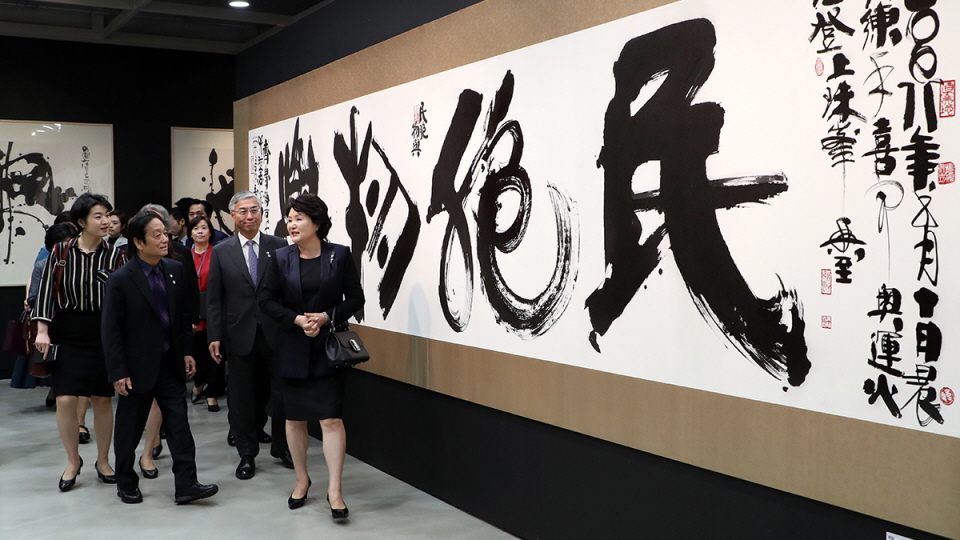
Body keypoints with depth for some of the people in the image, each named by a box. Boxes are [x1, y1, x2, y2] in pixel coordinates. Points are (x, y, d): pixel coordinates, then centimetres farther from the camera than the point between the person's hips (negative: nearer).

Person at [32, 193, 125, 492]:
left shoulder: (114, 255, -1)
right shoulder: (61, 252, 0)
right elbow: (46, 289, 1)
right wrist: (42, 330, -5)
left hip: (102, 332, 0)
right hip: (66, 332, 0)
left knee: (102, 399, 7)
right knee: (65, 399, -5)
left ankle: (103, 461, 25)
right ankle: (73, 461, 17)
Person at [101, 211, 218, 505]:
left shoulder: (176, 270, 1)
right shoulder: (120, 279, -14)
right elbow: (111, 330, -11)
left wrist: (187, 351, 6)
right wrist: (118, 373, -13)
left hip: (171, 364, 4)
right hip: (138, 367, -4)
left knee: (179, 425, 1)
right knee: (129, 429, 11)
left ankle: (186, 485, 5)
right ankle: (126, 483, 28)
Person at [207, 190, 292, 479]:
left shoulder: (279, 247, 2)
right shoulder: (221, 252, 4)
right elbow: (213, 299, 3)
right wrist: (214, 337, -3)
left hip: (275, 334, 0)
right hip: (240, 335, 0)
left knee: (282, 393, 7)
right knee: (242, 399, 9)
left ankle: (282, 448, 25)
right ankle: (247, 455, 22)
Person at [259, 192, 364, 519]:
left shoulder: (340, 255, -3)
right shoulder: (281, 258, 2)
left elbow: (355, 298, -2)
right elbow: (266, 299, 0)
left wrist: (326, 317, -16)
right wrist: (297, 320, -13)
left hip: (328, 348, -3)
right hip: (293, 350, 3)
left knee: (331, 419, -7)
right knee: (295, 418, 12)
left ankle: (335, 489, -1)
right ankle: (302, 479, 30)